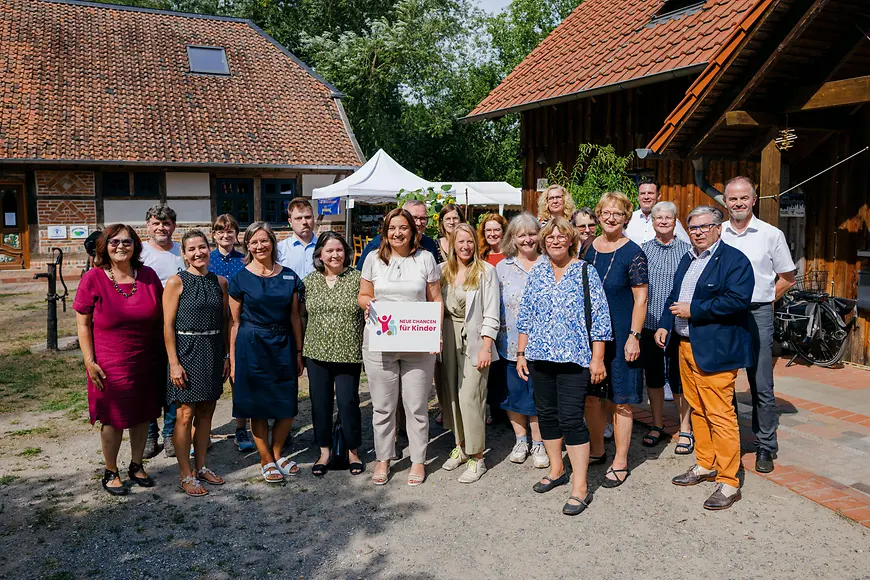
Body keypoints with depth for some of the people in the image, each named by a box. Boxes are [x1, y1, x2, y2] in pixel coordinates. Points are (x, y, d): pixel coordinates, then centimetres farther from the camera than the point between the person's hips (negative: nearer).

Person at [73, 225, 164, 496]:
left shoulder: (148, 276, 1)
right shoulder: (93, 279, -8)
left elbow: (160, 317, 8)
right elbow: (83, 324, -5)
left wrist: (163, 355, 7)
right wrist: (90, 362, -10)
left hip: (146, 362, 4)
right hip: (110, 365, -3)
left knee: (142, 415, 14)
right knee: (113, 419, 7)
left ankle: (136, 465, 34)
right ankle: (111, 472, 27)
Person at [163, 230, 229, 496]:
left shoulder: (220, 282, 7)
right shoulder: (176, 282, -6)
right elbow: (168, 325, -9)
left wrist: (227, 355, 7)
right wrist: (174, 362, -14)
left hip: (213, 352, 5)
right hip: (186, 351, -4)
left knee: (206, 412, 12)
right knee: (186, 414, -1)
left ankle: (201, 467, 26)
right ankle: (186, 476, 10)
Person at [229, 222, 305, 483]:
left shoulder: (289, 276, 6)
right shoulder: (240, 279, -1)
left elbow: (295, 317, 9)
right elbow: (235, 322, 0)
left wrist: (298, 352, 7)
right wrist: (233, 360, -2)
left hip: (283, 345, 3)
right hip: (252, 346, -2)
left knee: (288, 407, 4)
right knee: (258, 407, 4)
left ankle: (277, 453, 27)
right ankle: (266, 461, 21)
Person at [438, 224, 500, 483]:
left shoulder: (486, 271, -4)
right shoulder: (443, 270, 8)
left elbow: (491, 313, -6)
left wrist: (486, 348, -12)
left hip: (473, 340, -5)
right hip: (447, 338, 5)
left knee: (470, 397, -8)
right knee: (451, 394, 9)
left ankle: (477, 457, 3)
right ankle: (460, 446, 25)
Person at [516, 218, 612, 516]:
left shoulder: (586, 273, -3)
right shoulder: (537, 273, 9)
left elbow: (599, 318, -5)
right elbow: (525, 316, 13)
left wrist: (597, 359, -8)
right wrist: (521, 353, 10)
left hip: (574, 358, -5)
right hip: (540, 357, 5)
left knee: (571, 418, -8)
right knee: (547, 413, 13)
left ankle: (580, 487, 2)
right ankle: (556, 469, 31)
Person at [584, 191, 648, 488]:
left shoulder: (633, 253, -8)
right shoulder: (587, 249, 6)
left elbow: (641, 299, -9)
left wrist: (634, 337, -15)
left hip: (620, 335, -5)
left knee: (621, 400, 3)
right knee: (590, 395, 11)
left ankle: (620, 462, 16)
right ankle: (597, 450, 31)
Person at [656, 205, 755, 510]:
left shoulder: (734, 260, -8)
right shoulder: (687, 260, 17)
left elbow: (738, 300, -20)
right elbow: (673, 297, 23)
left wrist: (693, 310, -18)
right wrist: (665, 325, 7)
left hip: (715, 351, -8)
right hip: (686, 347, 8)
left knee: (720, 415, -5)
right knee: (697, 410, 16)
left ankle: (729, 482, 4)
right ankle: (705, 465, 30)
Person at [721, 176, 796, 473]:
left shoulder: (771, 234, 1)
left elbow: (787, 278, 8)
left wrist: (761, 300, 3)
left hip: (757, 315, -2)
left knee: (762, 387, 0)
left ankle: (765, 447, 13)